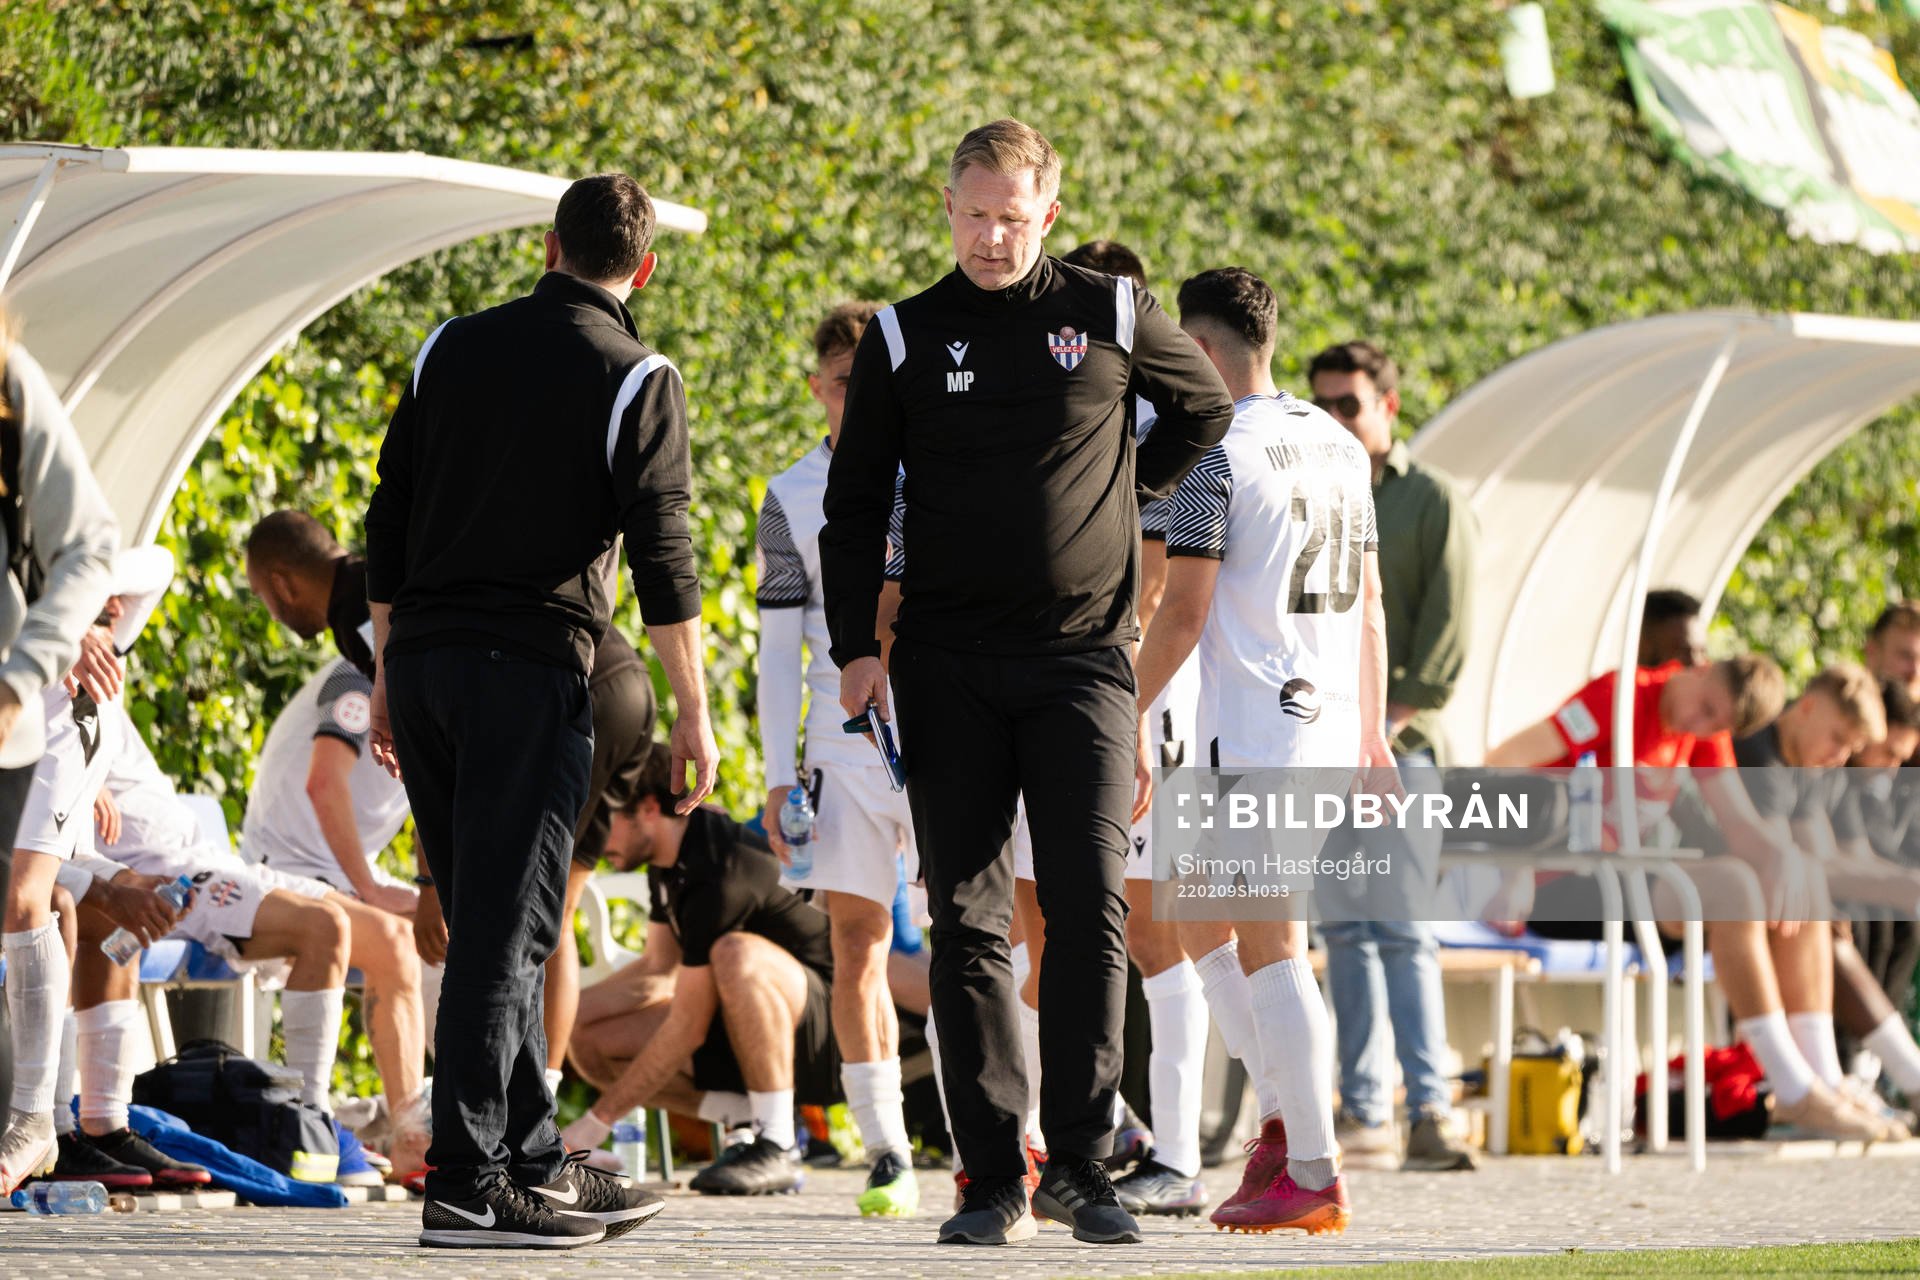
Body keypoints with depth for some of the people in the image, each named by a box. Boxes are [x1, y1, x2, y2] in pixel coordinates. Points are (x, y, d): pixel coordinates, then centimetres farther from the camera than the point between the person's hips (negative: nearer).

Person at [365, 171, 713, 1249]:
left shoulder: (453, 349, 13)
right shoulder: (636, 379, -3)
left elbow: (388, 523, 14)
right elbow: (663, 557, -8)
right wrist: (695, 714, -3)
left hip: (424, 658, 6)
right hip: (532, 669, -5)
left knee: (489, 921, 12)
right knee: (507, 928, -5)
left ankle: (535, 1161, 17)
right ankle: (468, 1186, -9)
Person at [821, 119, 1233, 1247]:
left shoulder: (1110, 315, 4)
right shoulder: (905, 337, 6)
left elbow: (1207, 407, 21)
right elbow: (855, 504, 8)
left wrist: (1126, 494, 10)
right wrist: (856, 646, -2)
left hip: (1083, 655, -1)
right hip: (948, 665, 1)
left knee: (1093, 910, -7)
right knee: (967, 922, -2)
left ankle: (1081, 1164, -2)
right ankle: (994, 1174, 1)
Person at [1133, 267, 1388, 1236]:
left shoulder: (1218, 451, -10)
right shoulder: (1338, 448, 14)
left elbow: (1183, 612, -13)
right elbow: (1368, 604, 17)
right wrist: (1372, 734, 22)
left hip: (1253, 729, -8)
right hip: (1330, 723, 8)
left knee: (1269, 948, -5)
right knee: (1201, 915, 18)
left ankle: (1312, 1175, -7)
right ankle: (1284, 1112, 10)